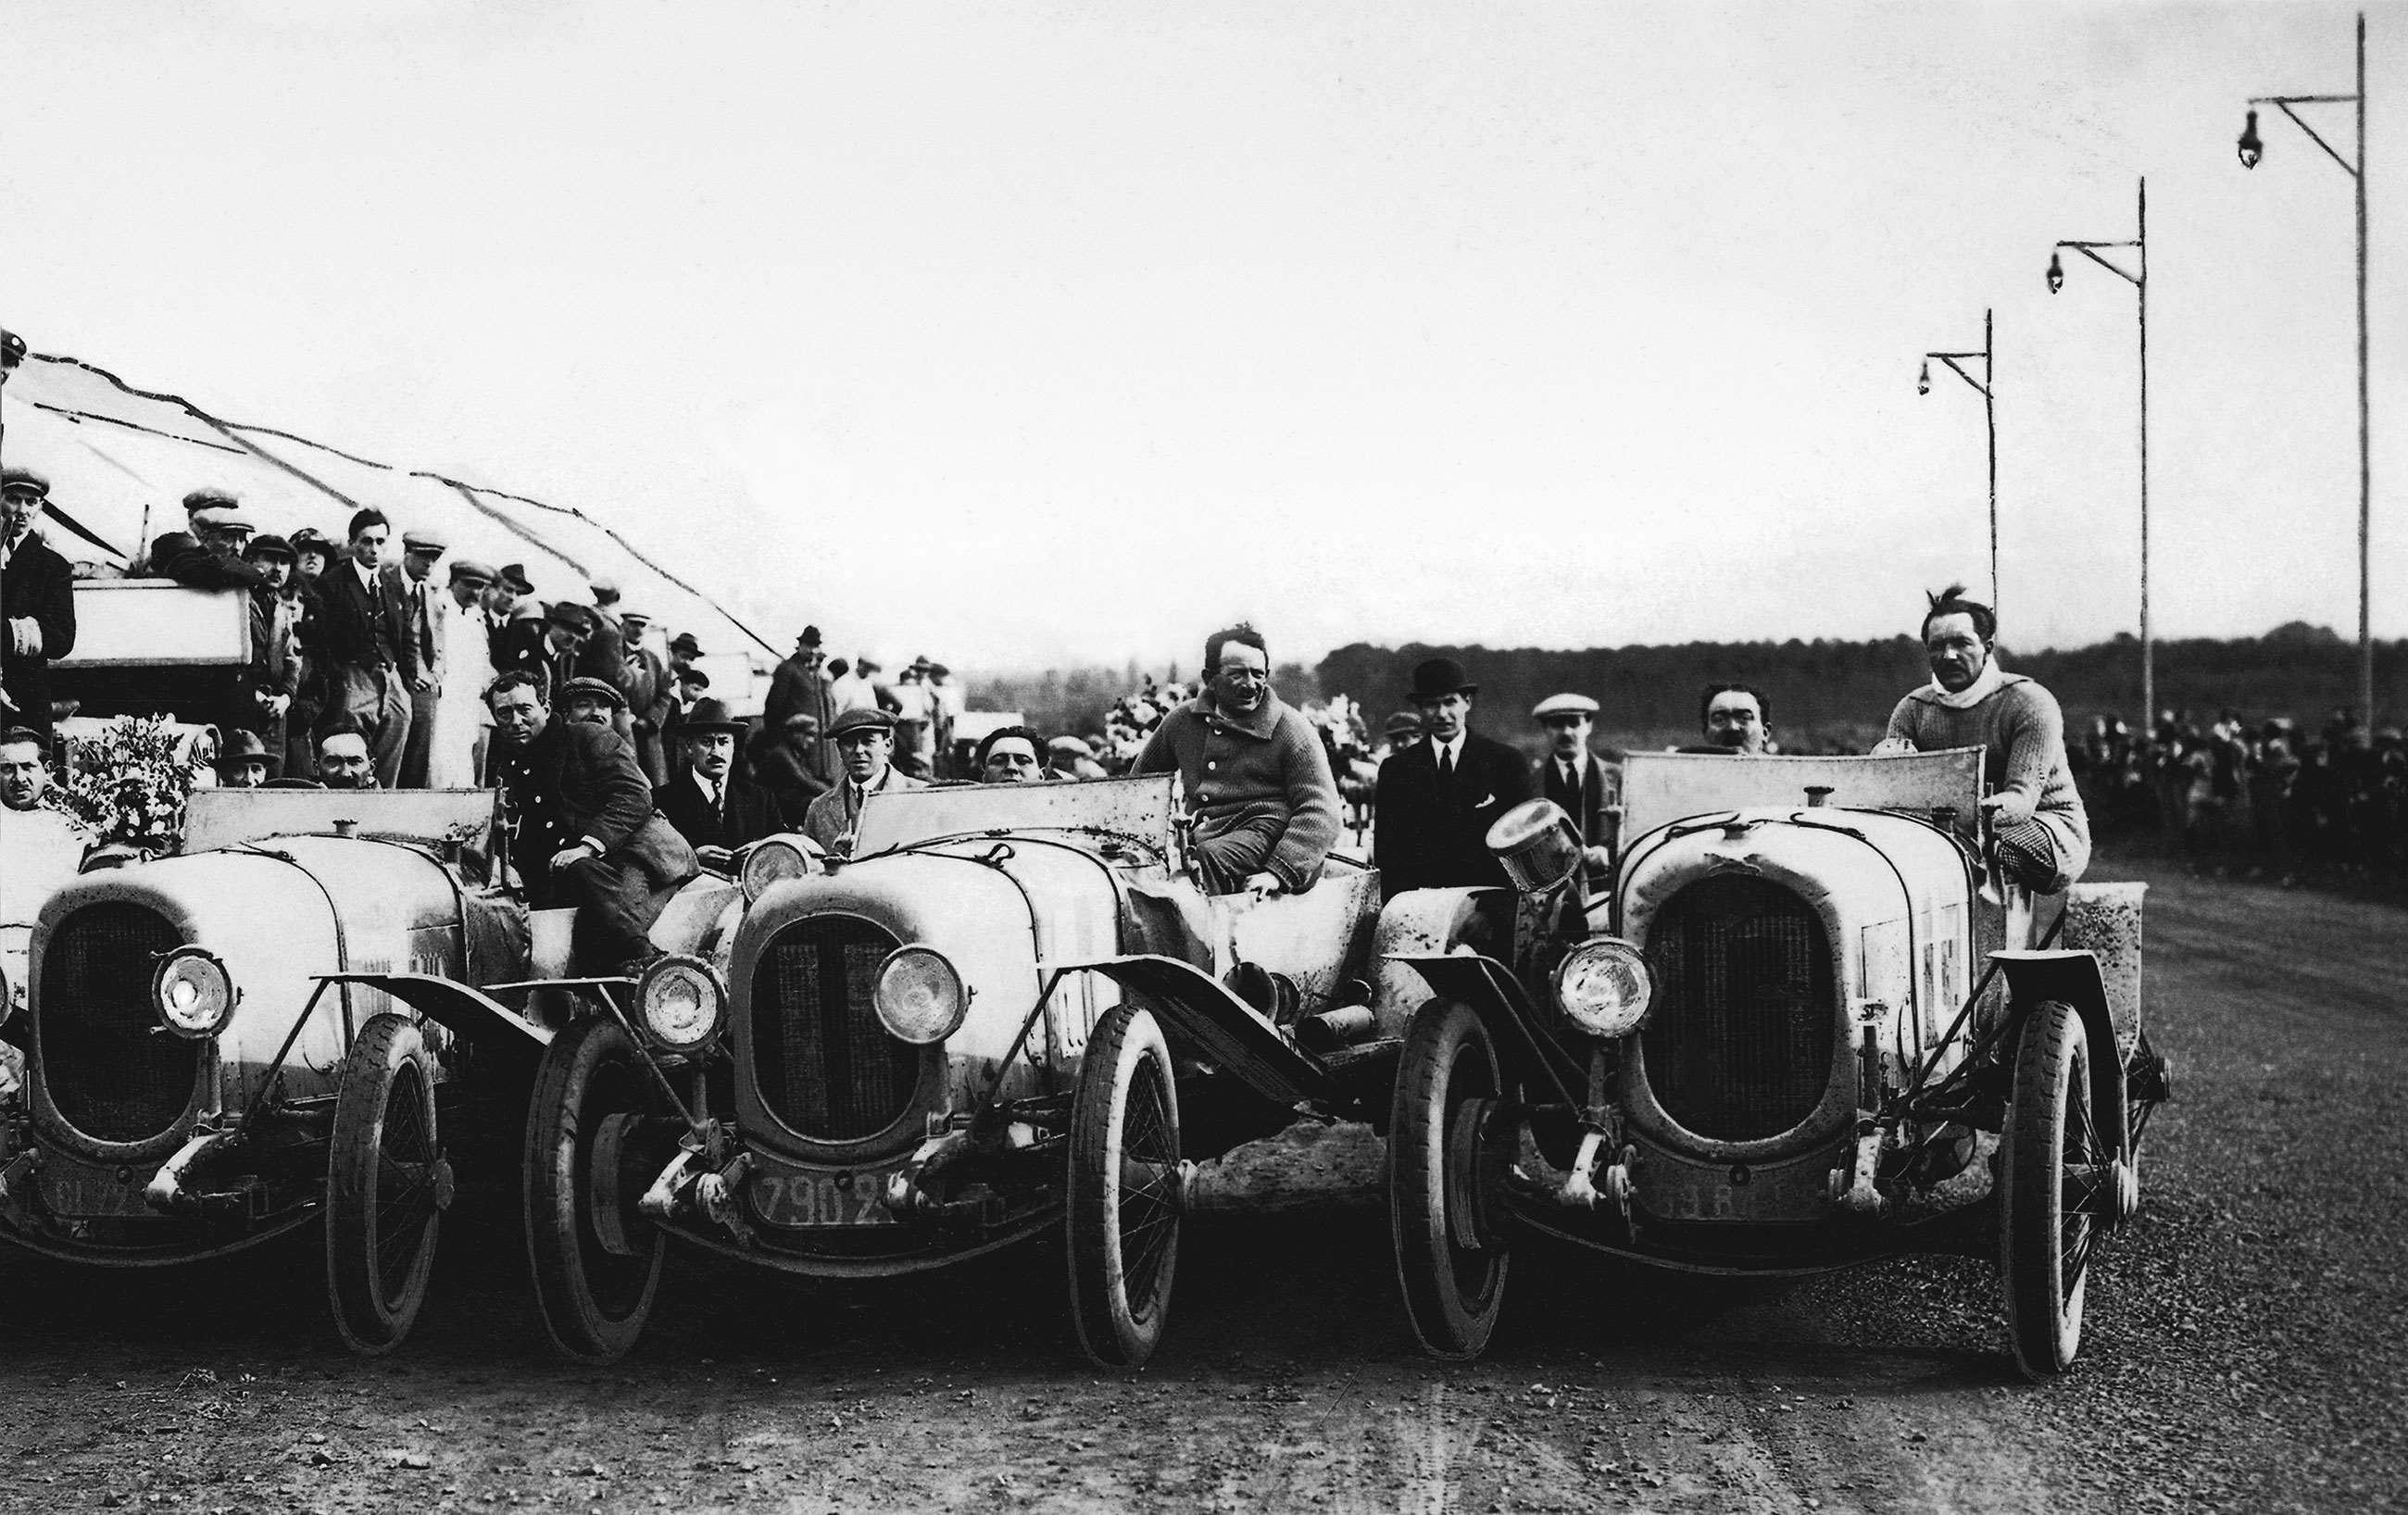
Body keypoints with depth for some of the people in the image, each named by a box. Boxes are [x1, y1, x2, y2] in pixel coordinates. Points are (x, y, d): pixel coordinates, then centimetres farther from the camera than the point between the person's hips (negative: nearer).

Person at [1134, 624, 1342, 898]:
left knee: (1208, 858, -38)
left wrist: (1278, 873, -22)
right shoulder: (1182, 721, 14)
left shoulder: (1291, 729, 1)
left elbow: (1321, 813, -7)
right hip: (1197, 839, 4)